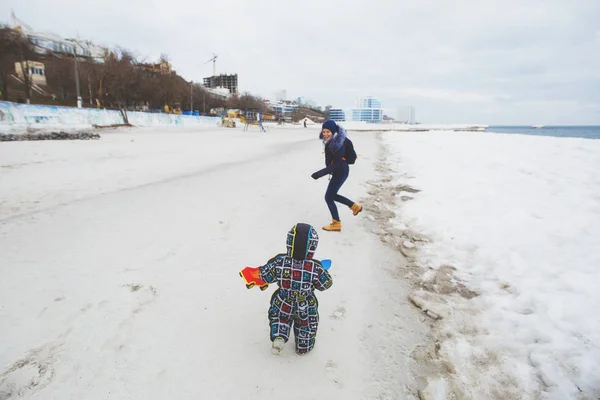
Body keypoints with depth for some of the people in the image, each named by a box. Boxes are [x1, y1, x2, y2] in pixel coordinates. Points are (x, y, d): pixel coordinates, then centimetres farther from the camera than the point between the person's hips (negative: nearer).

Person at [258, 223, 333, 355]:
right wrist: (322, 272, 7)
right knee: (306, 326, 28)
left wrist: (260, 270, 10)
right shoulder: (315, 268, -28)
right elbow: (325, 284, -12)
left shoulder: (279, 261, -25)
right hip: (306, 309, 0)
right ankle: (303, 347, 48)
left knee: (279, 318, 32)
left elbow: (265, 276, -12)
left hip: (283, 305, 1)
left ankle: (278, 337, 13)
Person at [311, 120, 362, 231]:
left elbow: (336, 164, -29)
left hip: (341, 172, -10)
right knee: (332, 195, 20)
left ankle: (336, 224, 9)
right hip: (337, 171, 10)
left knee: (328, 197, -4)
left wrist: (320, 173, -33)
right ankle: (355, 206, 34)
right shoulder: (330, 141, 2)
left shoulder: (338, 144, -27)